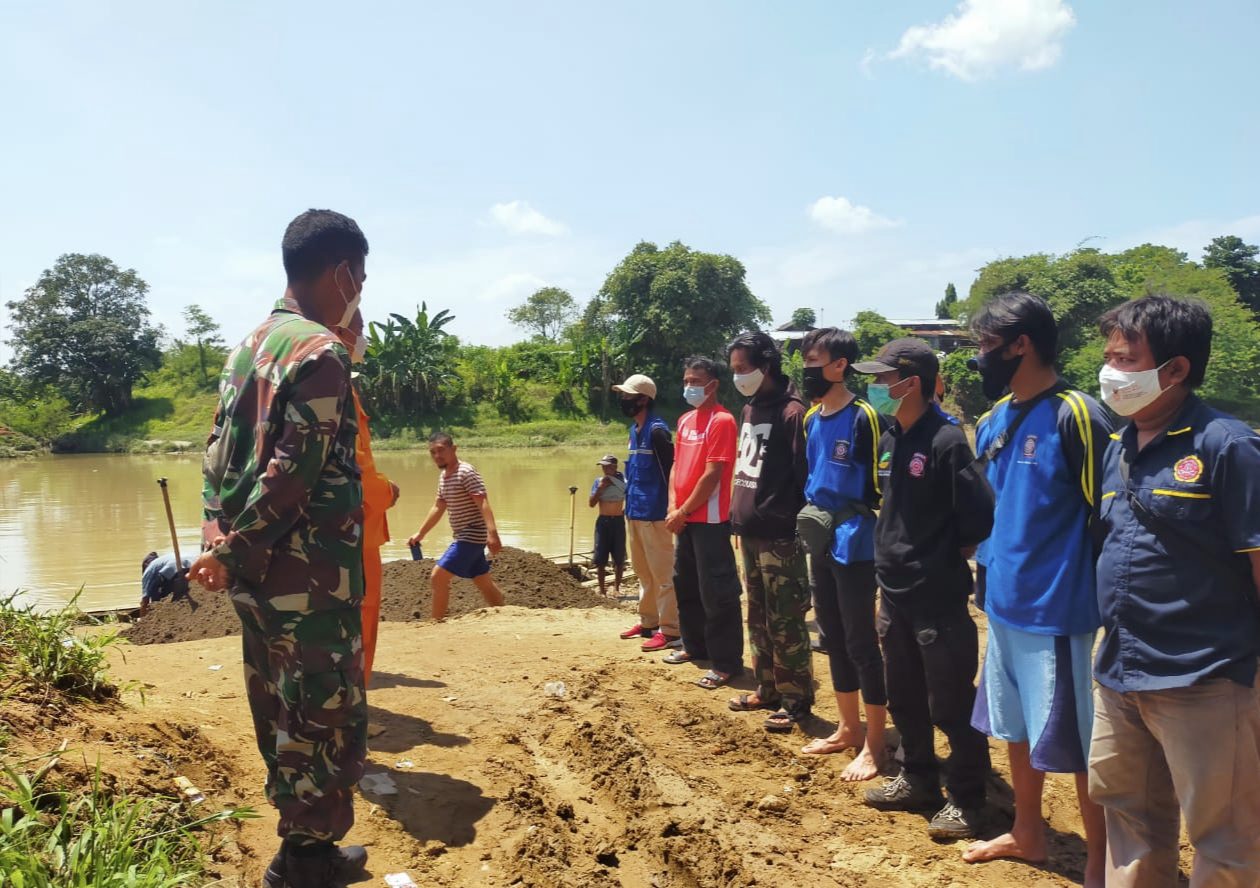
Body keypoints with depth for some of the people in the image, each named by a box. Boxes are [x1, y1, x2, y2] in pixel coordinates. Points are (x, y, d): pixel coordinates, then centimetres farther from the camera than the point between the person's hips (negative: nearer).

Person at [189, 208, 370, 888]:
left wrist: (218, 539, 7)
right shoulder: (321, 354, -16)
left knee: (283, 718, 17)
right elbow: (294, 474, -21)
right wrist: (232, 551, -11)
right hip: (308, 578, -9)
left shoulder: (248, 346, 13)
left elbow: (219, 453, 12)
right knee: (327, 722, 3)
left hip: (255, 577, 9)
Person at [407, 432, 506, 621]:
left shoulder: (466, 472, -16)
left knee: (438, 577, -13)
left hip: (471, 536, -9)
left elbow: (483, 503, -26)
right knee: (484, 582, 17)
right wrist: (420, 533, 24)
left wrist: (492, 532, -38)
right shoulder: (443, 477, 12)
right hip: (464, 537, 9)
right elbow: (438, 508, 23)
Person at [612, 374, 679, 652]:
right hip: (633, 511, 10)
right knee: (642, 572, 17)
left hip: (653, 513, -10)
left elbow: (672, 470, -17)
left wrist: (672, 508, -17)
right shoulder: (634, 430, 14)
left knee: (662, 573, -5)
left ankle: (670, 630, -1)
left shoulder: (657, 430, -15)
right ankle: (648, 622, 28)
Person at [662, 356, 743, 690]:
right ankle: (695, 646, 34)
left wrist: (683, 512, -13)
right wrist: (673, 507, 1)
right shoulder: (685, 420, 13)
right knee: (686, 585, 19)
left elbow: (711, 475, -18)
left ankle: (727, 662, 3)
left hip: (710, 520, -9)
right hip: (685, 519, 9)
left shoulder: (722, 421, -14)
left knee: (716, 592, -5)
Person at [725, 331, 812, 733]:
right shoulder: (748, 411, 13)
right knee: (758, 619, 16)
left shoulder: (792, 412, -13)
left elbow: (806, 477, -15)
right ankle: (768, 690, 27)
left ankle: (796, 701, 9)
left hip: (780, 536, -9)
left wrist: (802, 527, -15)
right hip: (750, 532, 9)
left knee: (785, 623, -1)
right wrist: (739, 518, 16)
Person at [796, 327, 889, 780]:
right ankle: (848, 728, 28)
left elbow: (881, 486, -13)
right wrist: (809, 516, 12)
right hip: (821, 545, 8)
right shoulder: (811, 419, 10)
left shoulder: (864, 417, -13)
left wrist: (847, 517, -15)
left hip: (855, 547, -8)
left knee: (861, 642, -1)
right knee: (834, 638, 15)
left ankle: (874, 744, 10)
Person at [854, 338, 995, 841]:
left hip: (939, 597, -8)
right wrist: (890, 558, 10)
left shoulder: (945, 441, -17)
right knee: (903, 697, 18)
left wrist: (948, 556, -7)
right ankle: (918, 780, 34)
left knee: (951, 705, 3)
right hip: (895, 592, 8)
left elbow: (981, 515, -19)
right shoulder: (889, 441, 7)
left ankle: (965, 800, 18)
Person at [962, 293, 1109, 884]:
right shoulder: (994, 421, 7)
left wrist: (1105, 604, -12)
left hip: (1056, 609, -8)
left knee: (1073, 742, 4)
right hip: (1005, 602, 8)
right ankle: (1027, 834, 38)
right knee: (1015, 728, 20)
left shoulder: (1075, 416, -16)